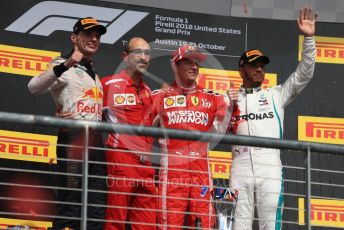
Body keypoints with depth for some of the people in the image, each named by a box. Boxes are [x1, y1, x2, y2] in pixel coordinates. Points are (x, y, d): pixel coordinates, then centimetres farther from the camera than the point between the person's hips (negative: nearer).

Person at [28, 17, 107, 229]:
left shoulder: (95, 75, 23)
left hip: (96, 140, 8)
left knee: (97, 209, 5)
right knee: (70, 205, -12)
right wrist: (65, 65, -36)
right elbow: (34, 87, -22)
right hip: (73, 138, -8)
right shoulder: (64, 66, -2)